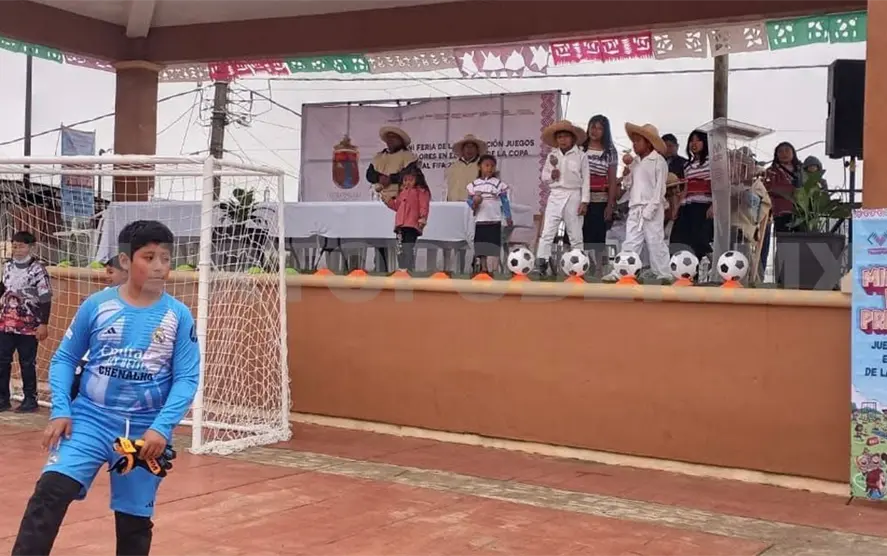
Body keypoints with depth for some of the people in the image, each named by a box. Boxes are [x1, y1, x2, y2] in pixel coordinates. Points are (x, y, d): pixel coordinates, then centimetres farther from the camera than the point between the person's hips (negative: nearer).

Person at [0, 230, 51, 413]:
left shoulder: (37, 269, -9)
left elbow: (45, 299, -10)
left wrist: (43, 324, -13)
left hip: (29, 326, -5)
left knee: (27, 363, 2)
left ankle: (30, 399, 12)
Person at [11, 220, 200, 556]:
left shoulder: (179, 316, -4)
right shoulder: (97, 305, -3)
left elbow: (187, 378, -5)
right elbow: (64, 359, 5)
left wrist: (162, 428, -17)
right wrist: (60, 411, -7)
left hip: (145, 430, 0)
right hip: (89, 419, 0)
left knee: (134, 520, 10)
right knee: (50, 492, -18)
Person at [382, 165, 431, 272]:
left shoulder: (421, 191, -1)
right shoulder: (402, 192, 23)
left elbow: (424, 207, -10)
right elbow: (397, 205, 30)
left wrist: (423, 218, -22)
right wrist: (388, 201, 17)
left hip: (412, 225, -8)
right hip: (401, 225, 8)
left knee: (409, 248, -12)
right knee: (400, 248, 9)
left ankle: (410, 269, -11)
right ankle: (401, 269, 14)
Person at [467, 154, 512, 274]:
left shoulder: (499, 184, 0)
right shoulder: (473, 185, 5)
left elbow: (505, 202, 2)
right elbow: (469, 202, 7)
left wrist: (508, 217, -4)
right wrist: (474, 203, -16)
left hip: (494, 222, -2)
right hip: (479, 222, 2)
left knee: (493, 249, -7)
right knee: (481, 248, 7)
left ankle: (493, 272, -6)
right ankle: (484, 269, 16)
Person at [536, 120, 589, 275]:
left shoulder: (581, 156, -1)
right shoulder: (552, 156, 8)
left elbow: (585, 180, -2)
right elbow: (543, 175, 14)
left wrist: (584, 201, -7)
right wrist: (551, 175, -9)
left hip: (574, 196, -2)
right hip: (555, 195, 2)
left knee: (575, 234, 5)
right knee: (547, 232, -6)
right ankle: (541, 264, -8)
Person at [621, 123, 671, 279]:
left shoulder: (658, 161, -5)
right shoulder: (635, 161, 15)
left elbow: (659, 188, -10)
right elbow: (628, 184, 15)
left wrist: (650, 210, -15)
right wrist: (627, 167, 2)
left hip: (651, 210, -6)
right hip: (635, 209, 6)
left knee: (655, 243, -3)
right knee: (630, 243, 3)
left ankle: (664, 276, 4)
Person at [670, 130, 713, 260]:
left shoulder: (711, 161, 2)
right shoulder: (688, 165, 21)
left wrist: (714, 206, -18)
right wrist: (678, 208, 15)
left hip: (704, 206, -6)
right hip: (687, 207, 6)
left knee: (700, 240, -14)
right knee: (680, 240, -3)